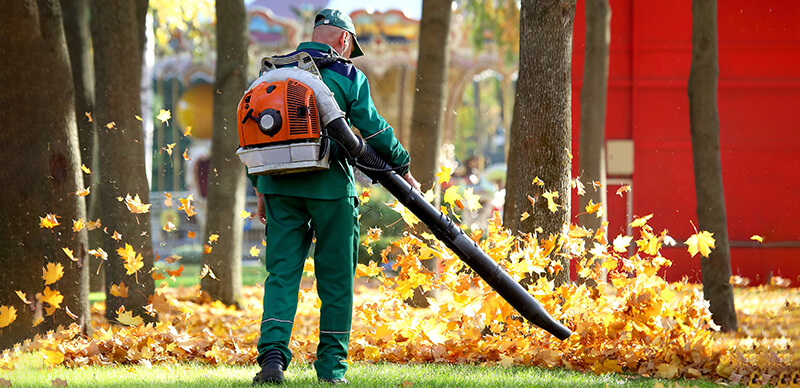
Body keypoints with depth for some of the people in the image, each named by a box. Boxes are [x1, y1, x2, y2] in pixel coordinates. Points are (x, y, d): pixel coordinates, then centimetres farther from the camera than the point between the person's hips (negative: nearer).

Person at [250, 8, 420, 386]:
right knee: (335, 277, 6)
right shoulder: (347, 75, 0)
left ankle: (272, 354, -16)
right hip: (329, 185, -3)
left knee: (281, 273, 2)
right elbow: (373, 128, -2)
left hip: (280, 185, 3)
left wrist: (260, 188, 19)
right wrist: (402, 168, 12)